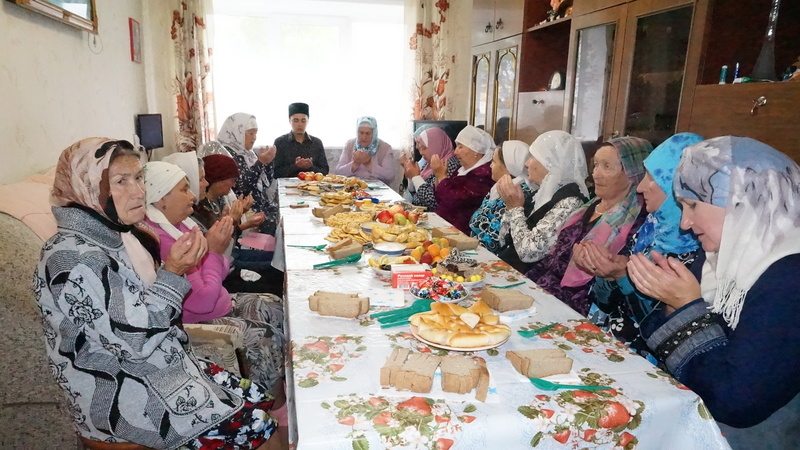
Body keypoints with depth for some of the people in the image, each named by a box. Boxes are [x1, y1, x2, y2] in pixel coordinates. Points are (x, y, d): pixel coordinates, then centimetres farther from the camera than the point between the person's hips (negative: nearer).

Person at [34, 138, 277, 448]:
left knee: (261, 400, 3)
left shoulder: (116, 235, 4)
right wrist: (172, 273, -26)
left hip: (164, 367, 9)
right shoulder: (73, 260, -24)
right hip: (123, 400, -8)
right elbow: (133, 341, -24)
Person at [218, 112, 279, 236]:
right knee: (273, 224, -25)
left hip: (262, 205, 8)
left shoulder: (248, 153, 14)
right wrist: (260, 162, -20)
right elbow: (240, 187, -20)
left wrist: (269, 161, 1)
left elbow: (267, 183, 16)